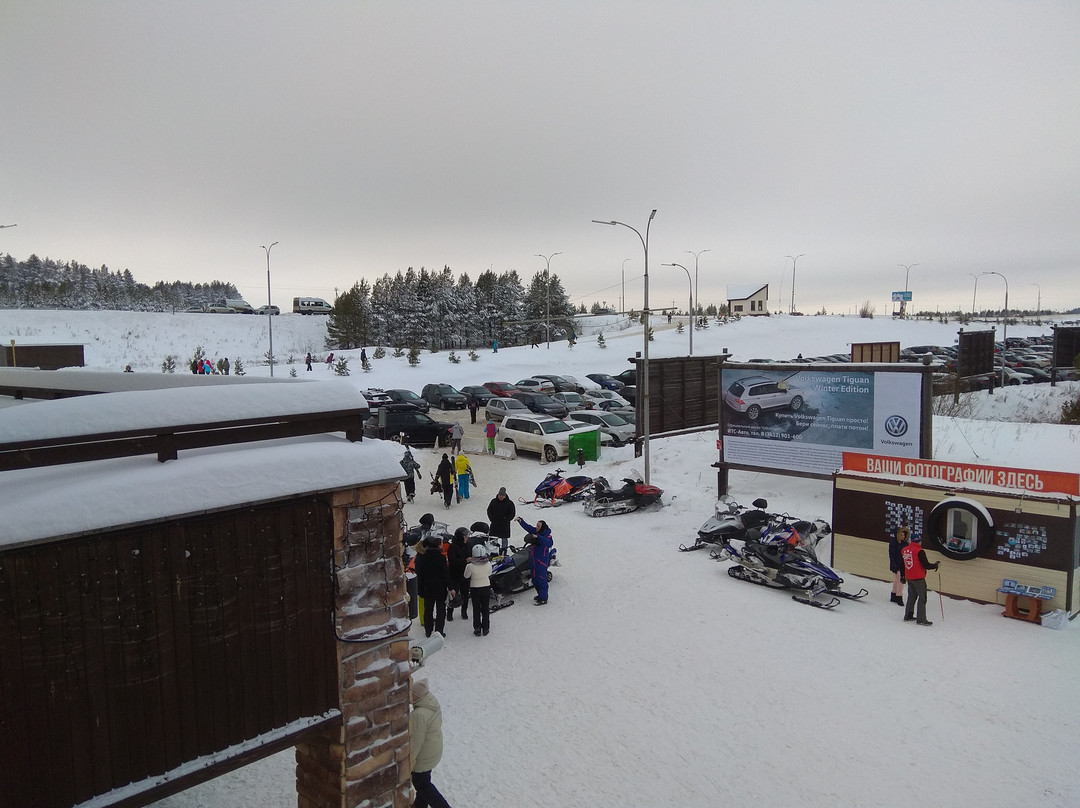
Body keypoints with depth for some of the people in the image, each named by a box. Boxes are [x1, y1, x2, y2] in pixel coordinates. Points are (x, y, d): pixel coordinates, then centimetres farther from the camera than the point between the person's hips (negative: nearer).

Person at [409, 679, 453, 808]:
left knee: (421, 784, 15)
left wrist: (410, 759, -13)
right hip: (434, 750, 8)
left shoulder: (419, 715, -37)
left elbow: (416, 740, -28)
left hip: (423, 756, -8)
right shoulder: (433, 702, -10)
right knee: (423, 780, 29)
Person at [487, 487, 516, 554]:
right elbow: (489, 511, 9)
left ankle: (504, 553, 19)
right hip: (494, 524, 2)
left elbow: (512, 513, -5)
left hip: (504, 525, -2)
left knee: (504, 539, 8)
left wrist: (506, 520, -13)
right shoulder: (493, 501, 0)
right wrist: (492, 519, -3)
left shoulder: (509, 503, -8)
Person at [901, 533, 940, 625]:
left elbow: (901, 564, 13)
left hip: (909, 578, 7)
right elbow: (926, 565, -17)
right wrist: (935, 566, 0)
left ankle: (908, 615, 24)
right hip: (918, 578, -7)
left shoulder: (904, 550, 6)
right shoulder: (919, 551, -17)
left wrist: (903, 576, 23)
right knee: (922, 598, 0)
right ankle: (921, 619, 0)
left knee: (911, 596, 18)